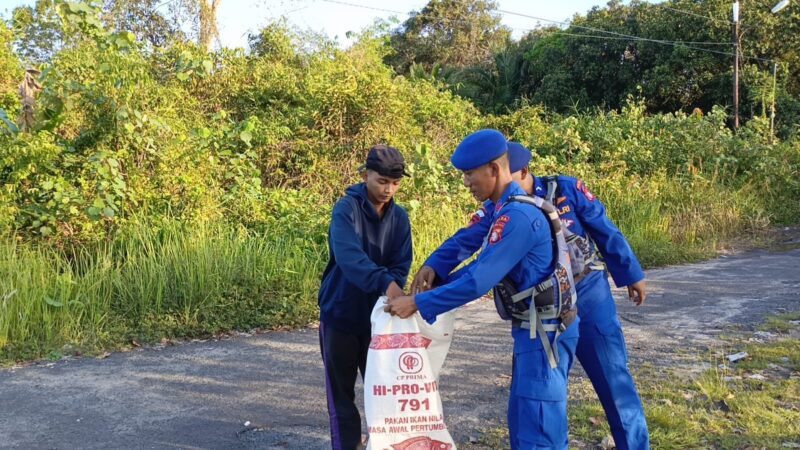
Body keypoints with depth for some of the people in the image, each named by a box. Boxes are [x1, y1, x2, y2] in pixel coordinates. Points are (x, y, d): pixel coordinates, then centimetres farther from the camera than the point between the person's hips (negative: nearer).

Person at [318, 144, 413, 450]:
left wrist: (394, 290, -25)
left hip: (378, 313, 4)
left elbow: (401, 265, -4)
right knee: (341, 389, 7)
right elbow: (349, 256, -33)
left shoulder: (400, 217, 1)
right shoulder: (346, 209, -16)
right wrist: (385, 283, -47)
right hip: (341, 313, -4)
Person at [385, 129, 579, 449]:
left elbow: (478, 282, -27)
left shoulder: (517, 216, -25)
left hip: (546, 331, -10)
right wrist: (436, 282, 8)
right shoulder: (504, 210, 7)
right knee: (524, 420, 19)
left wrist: (417, 303, -19)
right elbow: (484, 266, 16)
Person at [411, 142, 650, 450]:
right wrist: (432, 265, -36)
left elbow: (606, 233, -4)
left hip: (588, 296, -2)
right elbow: (464, 240, -20)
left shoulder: (567, 190, -13)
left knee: (612, 377, 7)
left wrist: (631, 274, 2)